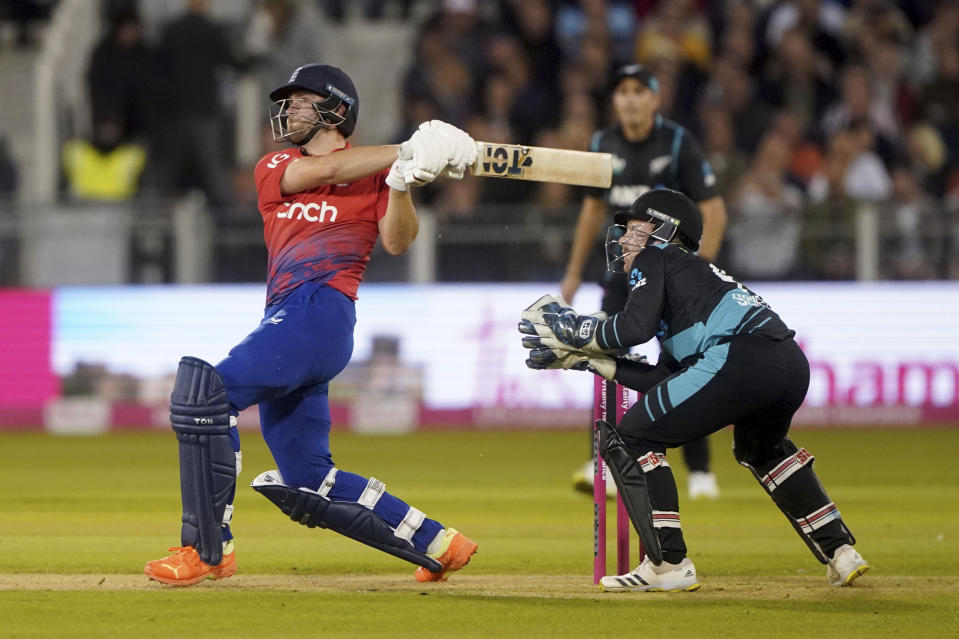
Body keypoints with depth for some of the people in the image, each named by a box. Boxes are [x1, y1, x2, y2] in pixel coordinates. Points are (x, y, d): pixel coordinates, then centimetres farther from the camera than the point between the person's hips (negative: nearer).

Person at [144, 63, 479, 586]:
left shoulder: (373, 173, 9)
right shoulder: (274, 167, 23)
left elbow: (397, 241, -4)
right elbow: (321, 172, 3)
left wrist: (401, 182, -21)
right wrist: (408, 151, -2)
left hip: (323, 308, -7)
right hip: (287, 316, 7)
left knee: (205, 389, -24)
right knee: (308, 486, 6)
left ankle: (207, 548, -22)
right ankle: (438, 543, 16)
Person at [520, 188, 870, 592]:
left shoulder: (656, 258, 13)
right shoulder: (697, 272, 35)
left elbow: (637, 326, -6)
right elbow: (671, 379, 30)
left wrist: (579, 332, 12)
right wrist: (590, 358, 33)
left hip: (740, 359, -9)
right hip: (793, 364, 9)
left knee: (629, 440, 1)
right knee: (761, 448, 39)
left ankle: (668, 565, -4)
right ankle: (840, 554, 32)